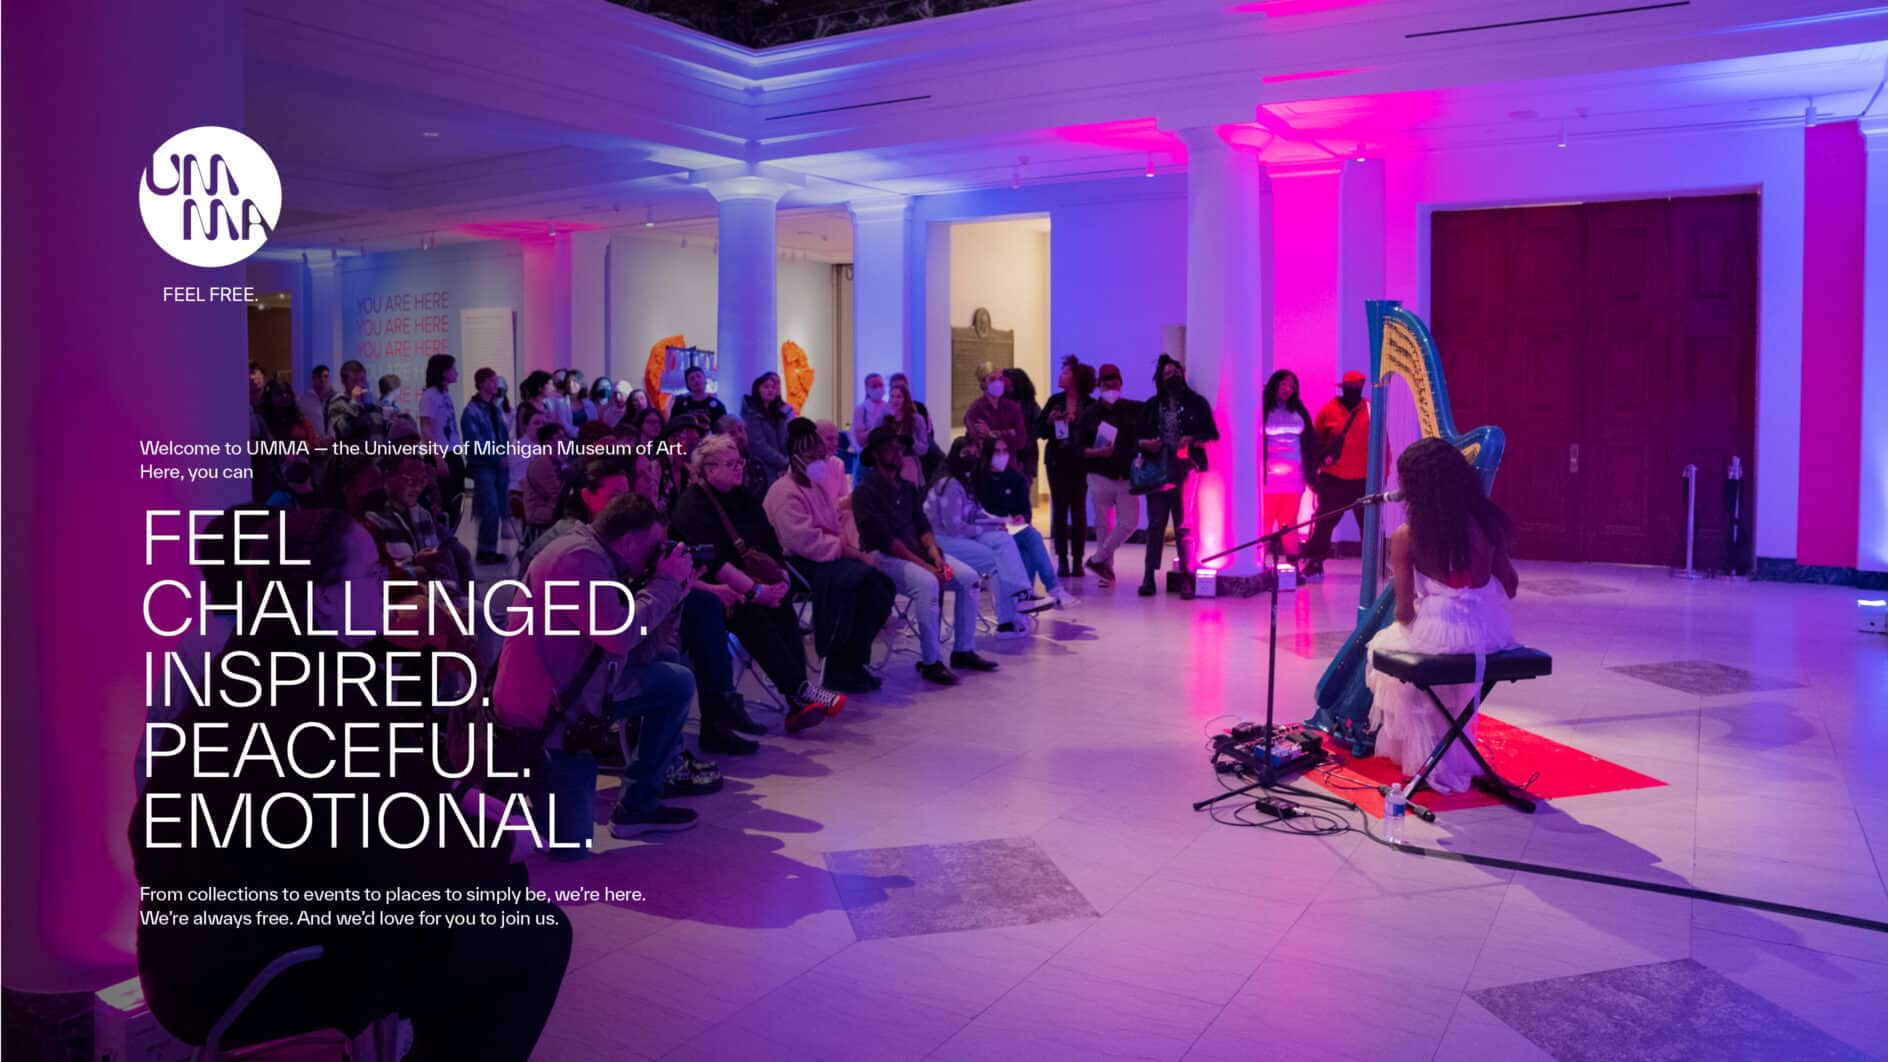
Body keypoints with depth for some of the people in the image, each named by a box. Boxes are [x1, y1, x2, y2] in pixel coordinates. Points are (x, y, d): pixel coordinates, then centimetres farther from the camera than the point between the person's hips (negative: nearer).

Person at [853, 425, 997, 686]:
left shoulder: (907, 488, 16)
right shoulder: (866, 492, -8)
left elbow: (922, 526, 11)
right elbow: (885, 539, -17)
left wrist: (935, 554, -11)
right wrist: (923, 565, -21)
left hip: (918, 552, 8)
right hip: (884, 557, -8)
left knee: (969, 578, -10)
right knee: (927, 583, -35)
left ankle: (963, 650, -2)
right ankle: (931, 662, -26)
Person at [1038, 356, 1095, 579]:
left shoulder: (1090, 405, -2)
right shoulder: (1055, 400, 7)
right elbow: (1040, 431, 7)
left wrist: (1077, 420, -16)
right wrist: (1050, 420, -10)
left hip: (1079, 463, -2)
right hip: (1057, 462, 2)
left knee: (1079, 511, 1)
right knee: (1059, 510, 2)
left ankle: (1077, 560, 6)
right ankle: (1062, 560, 7)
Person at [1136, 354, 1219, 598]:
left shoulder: (1196, 403, 8)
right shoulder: (1152, 405, 13)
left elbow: (1212, 435, 4)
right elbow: (1139, 436, 14)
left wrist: (1192, 440, -12)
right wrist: (1146, 444, -7)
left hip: (1184, 468, -1)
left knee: (1183, 525, -1)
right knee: (1155, 524, 0)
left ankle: (1186, 580, 2)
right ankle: (1149, 576, 2)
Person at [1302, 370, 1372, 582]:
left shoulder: (1371, 410, 2)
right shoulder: (1328, 411, -2)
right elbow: (1315, 443, 2)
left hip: (1364, 480, 1)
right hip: (1333, 480, -1)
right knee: (1324, 523, 3)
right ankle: (1314, 563, 11)